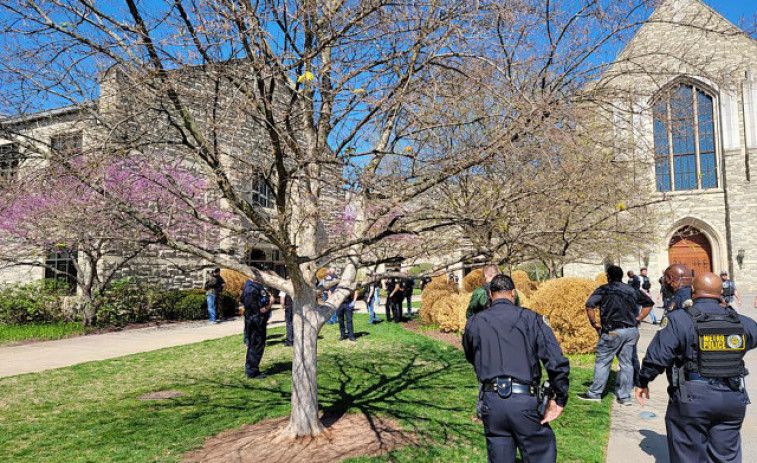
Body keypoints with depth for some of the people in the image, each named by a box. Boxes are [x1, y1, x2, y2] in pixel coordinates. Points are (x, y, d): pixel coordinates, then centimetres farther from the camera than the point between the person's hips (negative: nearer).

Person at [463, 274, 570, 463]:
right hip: (524, 401, -2)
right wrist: (560, 399, 0)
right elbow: (557, 362, -7)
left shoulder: (474, 323, 6)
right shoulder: (530, 318, 0)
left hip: (491, 402, 3)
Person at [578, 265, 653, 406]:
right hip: (632, 331, 5)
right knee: (627, 363, 10)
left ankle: (595, 393, 10)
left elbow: (589, 305, -16)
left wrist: (594, 323, -5)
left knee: (602, 361, 4)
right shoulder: (632, 290, 12)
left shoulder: (604, 290, -3)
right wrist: (637, 320, 16)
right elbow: (649, 303, 20)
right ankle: (625, 396, 14)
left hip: (613, 332, -5)